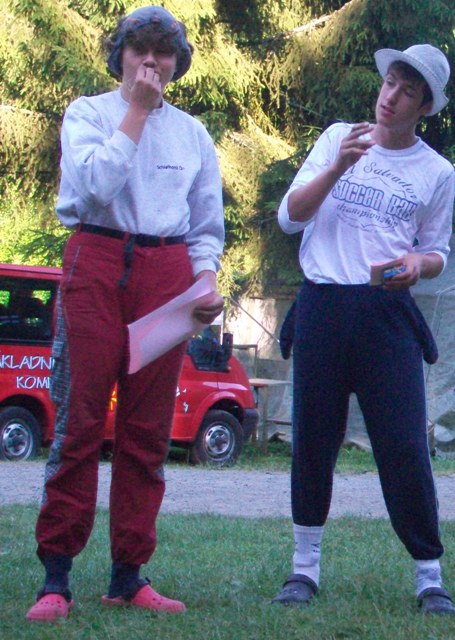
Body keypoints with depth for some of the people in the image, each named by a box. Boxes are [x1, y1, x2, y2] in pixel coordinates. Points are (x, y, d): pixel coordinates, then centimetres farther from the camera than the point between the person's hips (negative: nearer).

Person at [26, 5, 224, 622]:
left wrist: (207, 280, 2)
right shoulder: (88, 113, 8)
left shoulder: (193, 133, 17)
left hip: (166, 277, 3)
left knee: (147, 430, 1)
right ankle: (56, 576, -6)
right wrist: (136, 111, -4)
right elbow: (96, 182, -11)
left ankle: (128, 575, 6)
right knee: (80, 420, -8)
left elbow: (207, 225, 20)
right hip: (97, 265, -3)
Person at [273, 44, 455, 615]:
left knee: (404, 446, -7)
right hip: (322, 307, 1)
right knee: (313, 440, 4)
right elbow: (289, 216, 3)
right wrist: (338, 167, -11)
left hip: (387, 313, -1)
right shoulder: (338, 138, 9)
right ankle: (305, 568, 16)